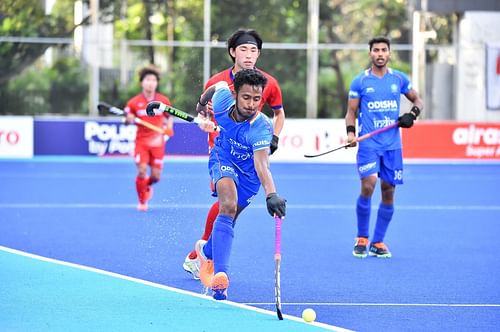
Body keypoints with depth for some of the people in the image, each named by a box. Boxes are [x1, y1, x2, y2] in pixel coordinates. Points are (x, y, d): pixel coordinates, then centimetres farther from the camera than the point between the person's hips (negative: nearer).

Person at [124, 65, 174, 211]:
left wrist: (168, 128, -5)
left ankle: (148, 185, 38)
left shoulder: (163, 101, 0)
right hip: (141, 140, -1)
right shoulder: (134, 102, -4)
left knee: (156, 175, -1)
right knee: (142, 171, -16)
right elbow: (127, 119, 8)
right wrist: (129, 119, -15)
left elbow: (170, 117, 14)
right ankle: (142, 202, 5)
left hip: (157, 142, 1)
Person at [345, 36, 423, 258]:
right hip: (368, 144, -3)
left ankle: (377, 243, 15)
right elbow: (351, 111, 6)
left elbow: (417, 100, 18)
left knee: (388, 192, 3)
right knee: (368, 186, -20)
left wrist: (412, 114, -3)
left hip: (392, 145, 3)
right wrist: (350, 132, -11)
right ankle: (361, 239, -3)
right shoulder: (360, 82, 2)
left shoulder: (399, 79, 7)